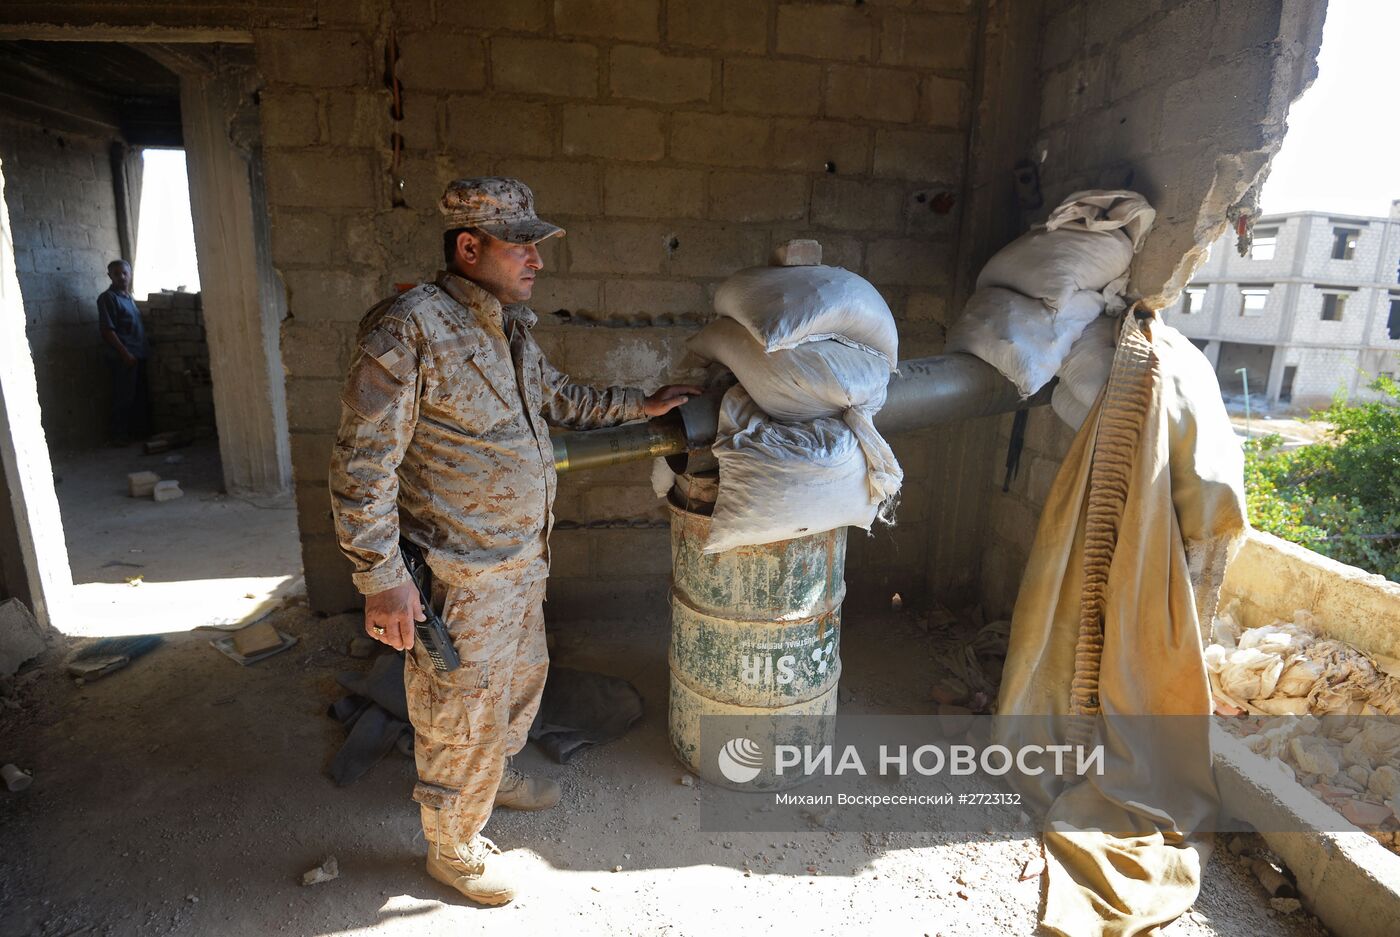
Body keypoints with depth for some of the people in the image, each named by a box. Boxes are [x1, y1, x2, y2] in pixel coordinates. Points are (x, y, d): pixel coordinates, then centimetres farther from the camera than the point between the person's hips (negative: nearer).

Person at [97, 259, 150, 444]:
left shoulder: (128, 297, 16)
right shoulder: (107, 297, -9)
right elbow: (107, 330, -15)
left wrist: (143, 350, 14)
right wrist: (125, 353, -20)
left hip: (138, 354, 8)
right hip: (121, 357, -8)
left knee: (141, 394, 12)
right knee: (124, 396, -5)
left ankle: (140, 430, 21)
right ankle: (120, 435, 2)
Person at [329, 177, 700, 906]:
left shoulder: (509, 329, 8)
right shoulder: (409, 327, -20)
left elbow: (561, 401, 23)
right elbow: (363, 463, -20)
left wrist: (642, 404, 21)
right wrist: (381, 578, -20)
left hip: (521, 556, 9)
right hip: (461, 573, -9)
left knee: (522, 676, 27)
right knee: (463, 715, 9)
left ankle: (495, 775, 54)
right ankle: (453, 847, 35)